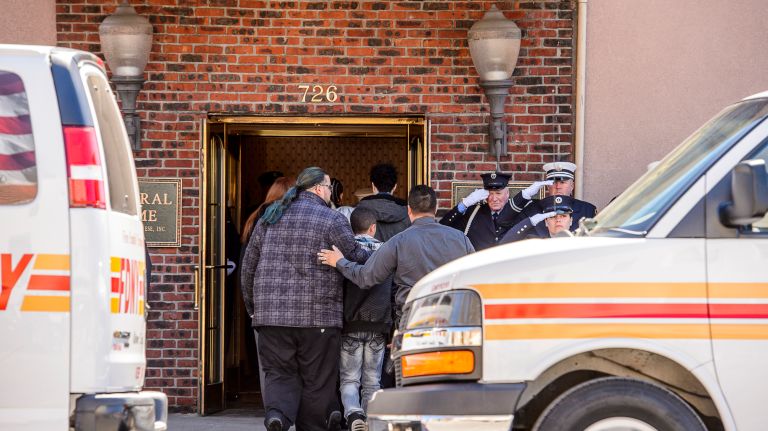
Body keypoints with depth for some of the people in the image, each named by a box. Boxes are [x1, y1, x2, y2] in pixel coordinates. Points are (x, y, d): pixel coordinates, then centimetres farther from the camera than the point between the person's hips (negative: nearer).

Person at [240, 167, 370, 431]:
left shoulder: (269, 218, 14)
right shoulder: (332, 221, -2)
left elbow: (249, 264, 16)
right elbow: (356, 257, -5)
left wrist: (252, 306, 24)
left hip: (271, 314, 4)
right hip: (318, 315, -4)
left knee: (279, 373, 6)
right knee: (317, 381, 7)